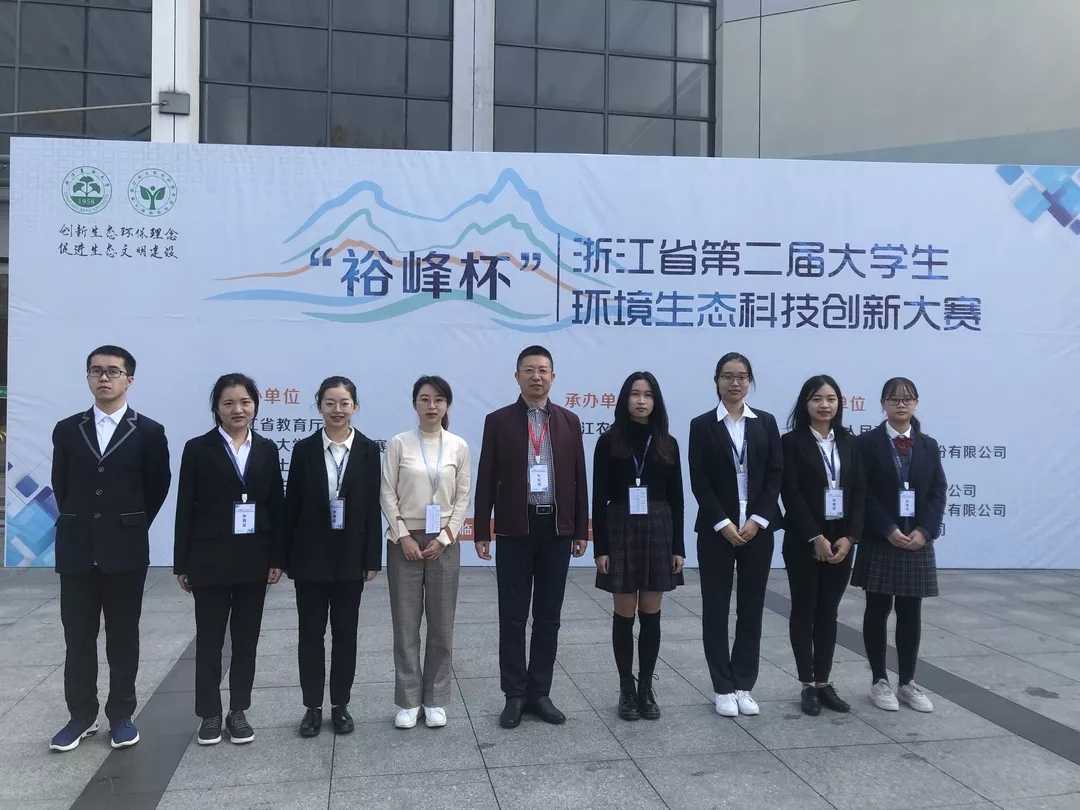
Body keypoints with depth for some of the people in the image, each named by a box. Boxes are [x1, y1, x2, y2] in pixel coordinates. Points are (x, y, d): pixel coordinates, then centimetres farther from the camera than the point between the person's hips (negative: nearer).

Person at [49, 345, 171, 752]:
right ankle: (81, 715, 22)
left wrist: (131, 526, 6)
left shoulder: (148, 431, -2)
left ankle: (121, 714, 18)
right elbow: (60, 485, 13)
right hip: (76, 549, 3)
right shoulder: (67, 429, 6)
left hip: (126, 550, -2)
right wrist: (80, 523, 11)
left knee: (123, 637, 7)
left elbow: (158, 487, 3)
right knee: (78, 637, 9)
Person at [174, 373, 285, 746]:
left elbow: (277, 506, 4)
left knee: (246, 639, 10)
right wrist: (182, 563, -5)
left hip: (254, 558, 2)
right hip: (210, 558, -2)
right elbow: (185, 508, -3)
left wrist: (278, 557, 0)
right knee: (209, 639, 7)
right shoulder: (198, 449, -2)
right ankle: (210, 714, 20)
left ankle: (238, 711, 22)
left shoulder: (267, 449, 5)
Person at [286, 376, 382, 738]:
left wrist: (373, 558, -4)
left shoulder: (368, 450, -1)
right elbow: (292, 505, 0)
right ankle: (312, 706, 21)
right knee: (311, 632, 8)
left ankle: (340, 705, 22)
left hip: (351, 555, 0)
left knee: (345, 632, 9)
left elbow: (373, 507, -1)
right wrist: (287, 556, -3)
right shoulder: (305, 449, -1)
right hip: (310, 555, 0)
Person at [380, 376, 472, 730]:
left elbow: (463, 497, 2)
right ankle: (408, 701, 17)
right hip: (404, 541, -1)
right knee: (406, 623, 4)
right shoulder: (399, 444, -3)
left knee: (441, 625, 6)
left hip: (443, 543, 1)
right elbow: (387, 494, -3)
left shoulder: (458, 446, 1)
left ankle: (435, 700, 19)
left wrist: (444, 539, -6)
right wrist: (404, 537, -9)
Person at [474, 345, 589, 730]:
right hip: (515, 531, -2)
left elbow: (578, 478, 7)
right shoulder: (498, 421, 0)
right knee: (513, 617, 4)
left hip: (557, 529, 2)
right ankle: (515, 695, 17)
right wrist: (482, 532, -4)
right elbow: (486, 480, 0)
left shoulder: (569, 421, 6)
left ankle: (539, 693, 21)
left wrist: (581, 530, 4)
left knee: (548, 617, 9)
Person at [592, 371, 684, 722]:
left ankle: (646, 689, 19)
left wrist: (678, 546, 2)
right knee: (625, 613, 4)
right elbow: (599, 498, -3)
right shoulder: (609, 441, -2)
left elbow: (676, 499, 6)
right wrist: (600, 546, -8)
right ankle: (626, 690, 16)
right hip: (621, 531, -2)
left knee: (651, 613, 7)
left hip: (658, 531, 2)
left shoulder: (667, 444, 5)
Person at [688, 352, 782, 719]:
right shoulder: (702, 425, 0)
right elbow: (699, 482, -5)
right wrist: (723, 524, -12)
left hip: (758, 529, 2)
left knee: (751, 608, 7)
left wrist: (757, 520, -8)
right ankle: (724, 688, 14)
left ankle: (744, 685, 18)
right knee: (716, 608, 3)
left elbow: (775, 475, 2)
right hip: (716, 530, -2)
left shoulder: (766, 423, 7)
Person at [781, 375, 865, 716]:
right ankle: (808, 685, 12)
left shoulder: (849, 442, 8)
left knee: (828, 611, 10)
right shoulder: (792, 442, -5)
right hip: (803, 541, -4)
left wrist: (849, 537, -7)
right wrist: (815, 538, -16)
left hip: (841, 540, 4)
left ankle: (824, 682, 19)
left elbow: (859, 492, 4)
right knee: (804, 610, 5)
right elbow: (791, 494, -11)